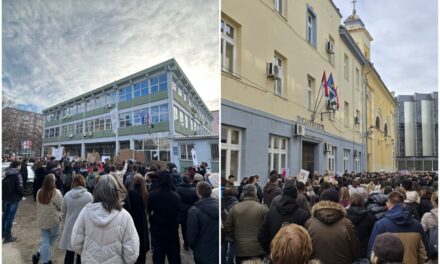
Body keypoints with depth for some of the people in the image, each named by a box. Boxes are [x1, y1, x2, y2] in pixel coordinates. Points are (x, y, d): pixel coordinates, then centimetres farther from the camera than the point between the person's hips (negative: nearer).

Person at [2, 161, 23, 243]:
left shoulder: (6, 173, 8)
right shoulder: (17, 174, -14)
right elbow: (19, 187, -17)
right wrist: (21, 195, -1)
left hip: (5, 197, 7)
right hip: (14, 198, -7)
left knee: (5, 215, 20)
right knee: (10, 217, -1)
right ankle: (7, 236, 4)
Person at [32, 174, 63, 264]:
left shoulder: (39, 192, -5)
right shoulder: (56, 192, -21)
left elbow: (38, 206, 8)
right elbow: (61, 206, -13)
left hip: (42, 220, 4)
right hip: (54, 220, -4)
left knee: (44, 241, 11)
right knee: (53, 236, 20)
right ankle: (39, 254, 15)